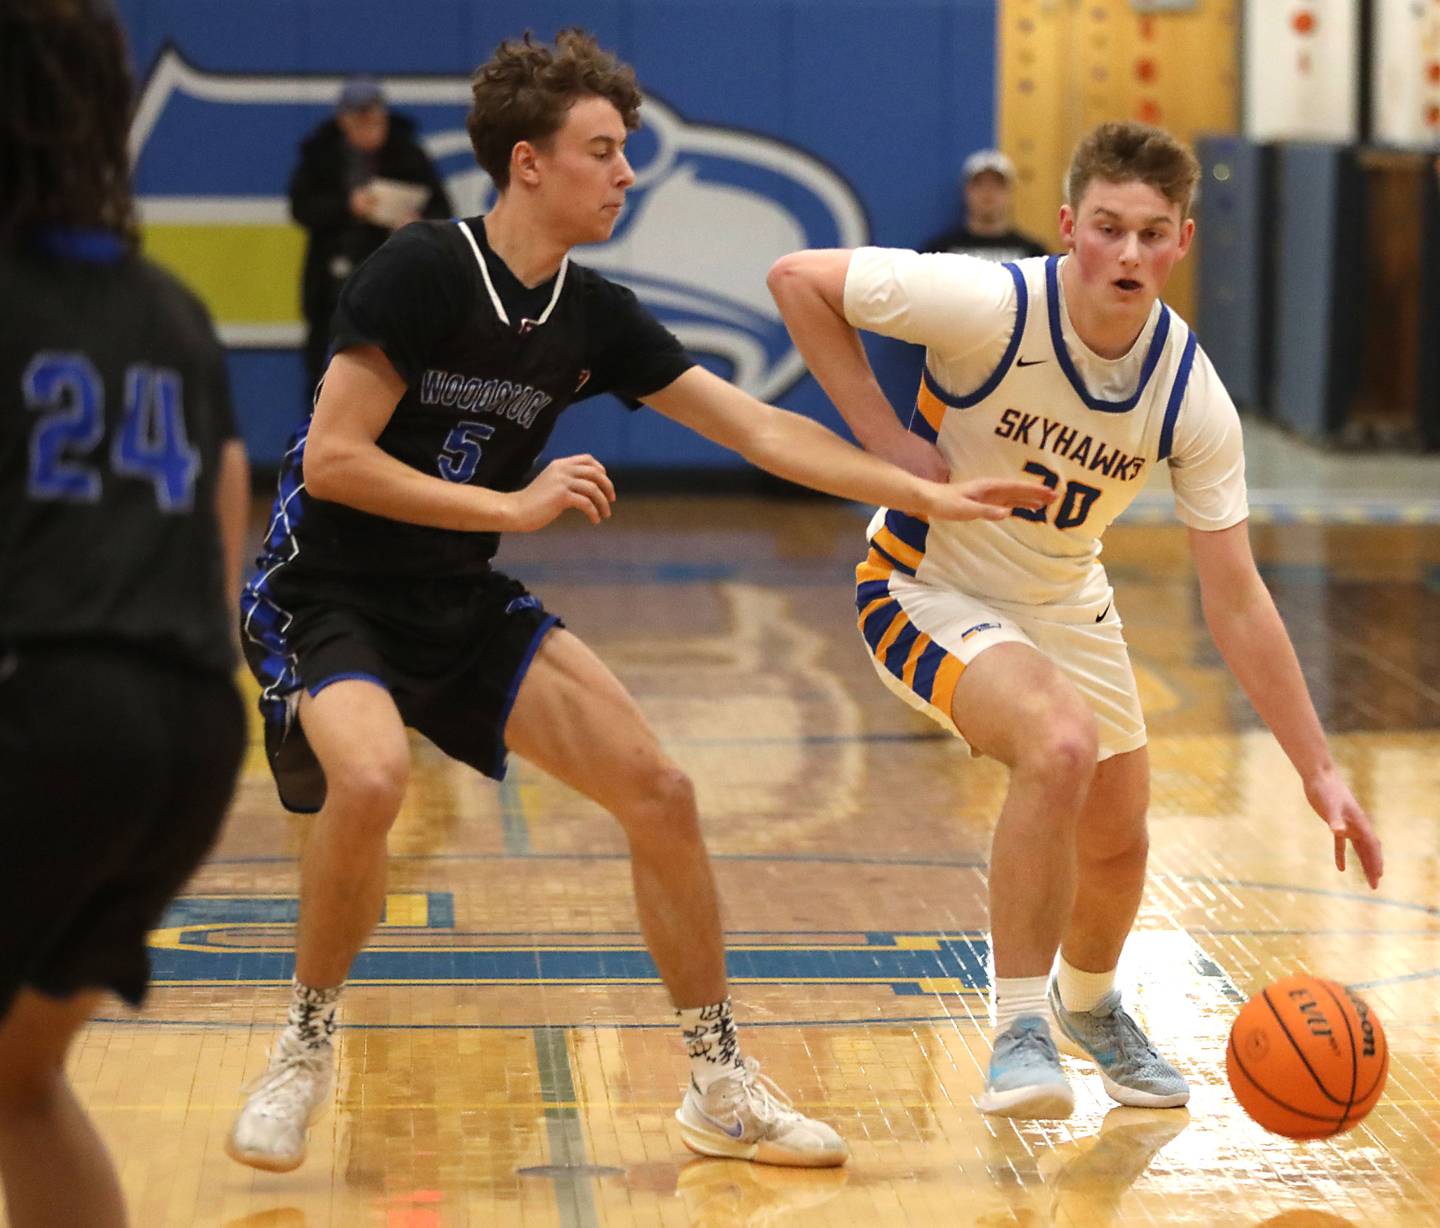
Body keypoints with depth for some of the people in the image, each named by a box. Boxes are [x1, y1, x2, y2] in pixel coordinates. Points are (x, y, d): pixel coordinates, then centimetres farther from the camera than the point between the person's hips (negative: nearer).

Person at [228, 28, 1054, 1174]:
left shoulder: (595, 315, -1)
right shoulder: (422, 270, -19)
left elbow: (758, 428, 3)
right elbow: (331, 460, -22)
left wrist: (932, 494, 0)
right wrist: (513, 505, -23)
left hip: (464, 606, 7)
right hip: (327, 597, -7)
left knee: (658, 789, -2)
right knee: (370, 780, -35)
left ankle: (721, 1086, 13)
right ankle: (304, 1051, -9)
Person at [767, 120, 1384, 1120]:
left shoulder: (1191, 398, -18)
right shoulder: (991, 307, -30)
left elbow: (1235, 601, -13)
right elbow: (797, 278, -20)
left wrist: (1319, 772, -16)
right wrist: (892, 440, -23)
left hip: (1065, 603, 5)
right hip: (929, 588, -5)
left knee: (1117, 841, 13)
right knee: (1061, 745, -32)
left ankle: (1088, 1005, 49)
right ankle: (1021, 1031, -16)